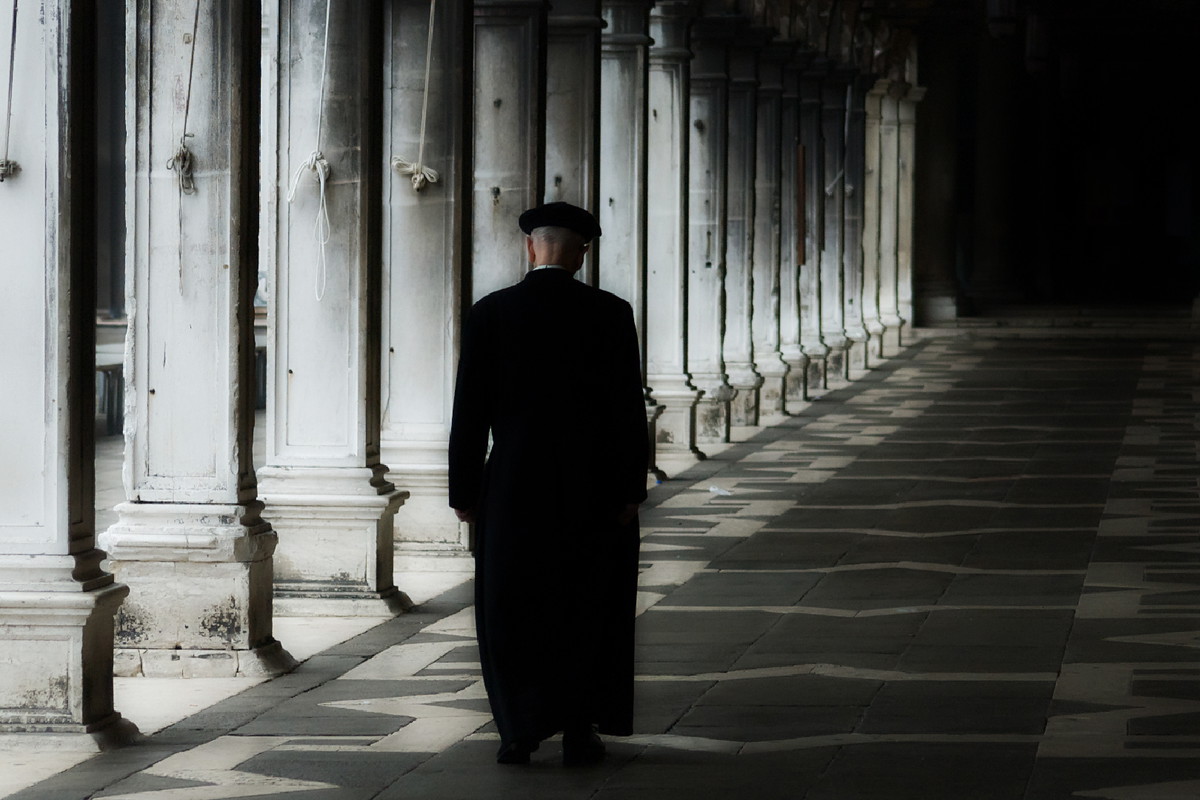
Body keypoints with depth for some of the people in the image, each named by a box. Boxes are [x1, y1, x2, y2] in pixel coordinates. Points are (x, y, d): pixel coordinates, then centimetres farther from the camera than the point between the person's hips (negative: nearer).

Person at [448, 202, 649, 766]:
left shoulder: (490, 314, -4)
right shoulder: (611, 315, -4)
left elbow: (470, 412, -4)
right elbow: (629, 409, -7)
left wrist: (465, 491, 2)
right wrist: (629, 489, -1)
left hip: (514, 487, 0)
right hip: (592, 488, 0)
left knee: (512, 613, 10)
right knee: (586, 613, 10)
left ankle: (520, 731, 9)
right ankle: (578, 732, 10)